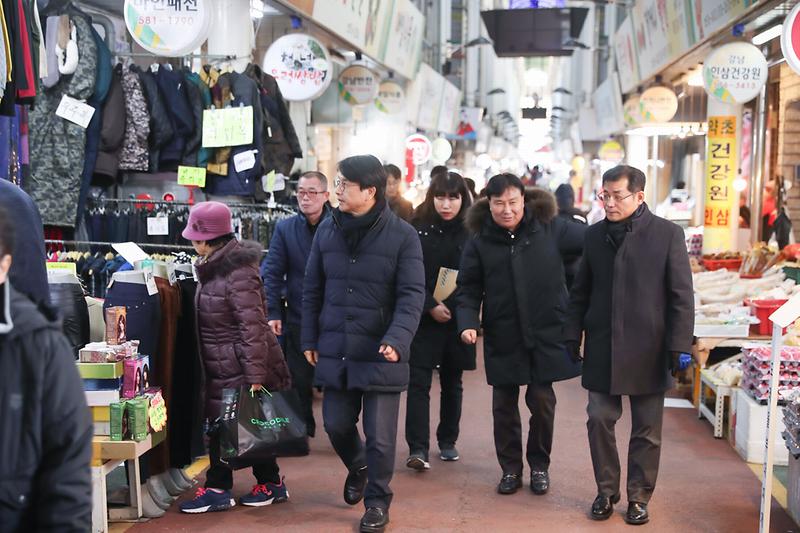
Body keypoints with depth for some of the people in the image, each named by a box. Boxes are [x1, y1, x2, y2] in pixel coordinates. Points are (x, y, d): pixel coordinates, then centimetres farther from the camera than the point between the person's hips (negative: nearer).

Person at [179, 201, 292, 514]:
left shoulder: (238, 274, -21)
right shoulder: (214, 268, 10)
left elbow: (253, 329, -23)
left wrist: (255, 378, -24)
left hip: (240, 370, -10)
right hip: (222, 369, 10)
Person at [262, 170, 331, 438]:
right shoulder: (285, 229, 2)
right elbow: (272, 273, -2)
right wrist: (273, 312, -10)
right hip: (298, 319, 2)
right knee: (300, 379, 10)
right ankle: (303, 430, 25)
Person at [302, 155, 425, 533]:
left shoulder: (402, 235, -9)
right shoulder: (327, 230, 4)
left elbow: (411, 295, -12)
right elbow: (312, 289, 10)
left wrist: (397, 339, -25)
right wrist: (309, 339, 8)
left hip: (381, 354, -4)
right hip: (335, 350, 4)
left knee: (380, 435, 3)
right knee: (336, 425, 14)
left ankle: (377, 501, 25)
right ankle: (357, 466, 45)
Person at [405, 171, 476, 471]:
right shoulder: (417, 229, -3)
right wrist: (430, 306, -14)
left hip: (458, 320, 2)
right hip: (423, 319, -2)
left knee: (452, 383, 13)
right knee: (418, 382, -7)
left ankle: (447, 441, 26)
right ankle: (417, 448, -6)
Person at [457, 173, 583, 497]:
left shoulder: (550, 229, -5)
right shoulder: (480, 241, 0)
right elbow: (469, 289, 1)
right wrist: (468, 323, -13)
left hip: (546, 334, -1)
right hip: (503, 339, 1)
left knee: (542, 401, 5)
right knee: (504, 405, 9)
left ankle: (539, 465, 26)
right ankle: (510, 468, 26)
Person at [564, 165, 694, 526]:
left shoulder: (668, 234, -5)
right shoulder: (594, 235, 6)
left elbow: (682, 295, -5)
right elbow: (580, 291, 12)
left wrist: (679, 345, -9)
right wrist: (573, 334, 7)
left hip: (648, 349, -3)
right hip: (602, 348, 3)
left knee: (646, 430, 7)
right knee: (599, 421, 5)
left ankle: (639, 497, 21)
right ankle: (606, 491, 21)